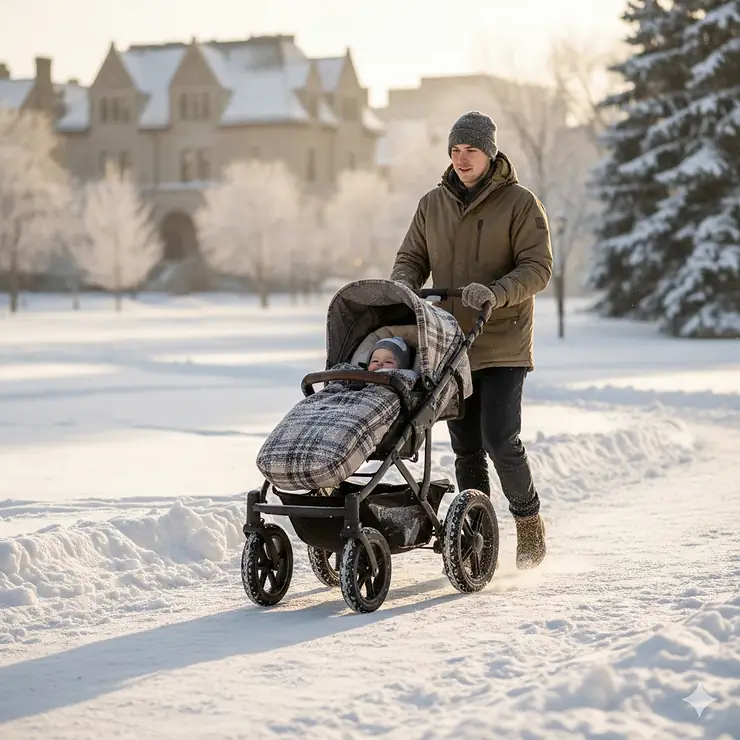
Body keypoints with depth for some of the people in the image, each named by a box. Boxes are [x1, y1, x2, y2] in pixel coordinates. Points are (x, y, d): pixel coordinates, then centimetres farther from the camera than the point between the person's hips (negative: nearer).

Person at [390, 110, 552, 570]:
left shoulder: (520, 203, -3)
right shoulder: (433, 204, 11)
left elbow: (538, 268, -10)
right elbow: (412, 257, 14)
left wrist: (496, 293, -27)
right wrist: (404, 283, -10)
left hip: (504, 346, -4)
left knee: (501, 441, -13)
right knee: (467, 450, 7)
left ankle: (529, 522, 8)